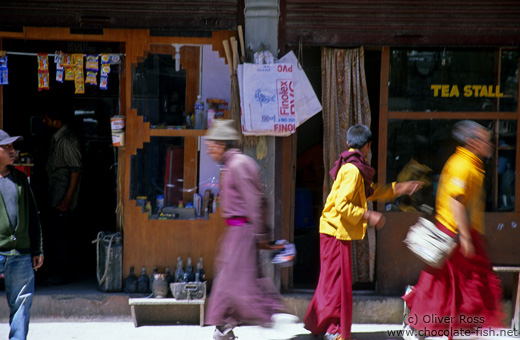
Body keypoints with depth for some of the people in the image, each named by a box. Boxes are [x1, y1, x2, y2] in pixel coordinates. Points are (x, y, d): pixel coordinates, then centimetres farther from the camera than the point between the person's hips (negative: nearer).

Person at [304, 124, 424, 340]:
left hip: (333, 231, 10)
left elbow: (369, 193, 22)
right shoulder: (352, 170, -18)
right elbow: (342, 205, -24)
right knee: (338, 280, -5)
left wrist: (399, 188, 20)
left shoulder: (352, 167, 13)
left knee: (330, 279, 17)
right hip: (336, 232, -10)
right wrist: (368, 216, -22)